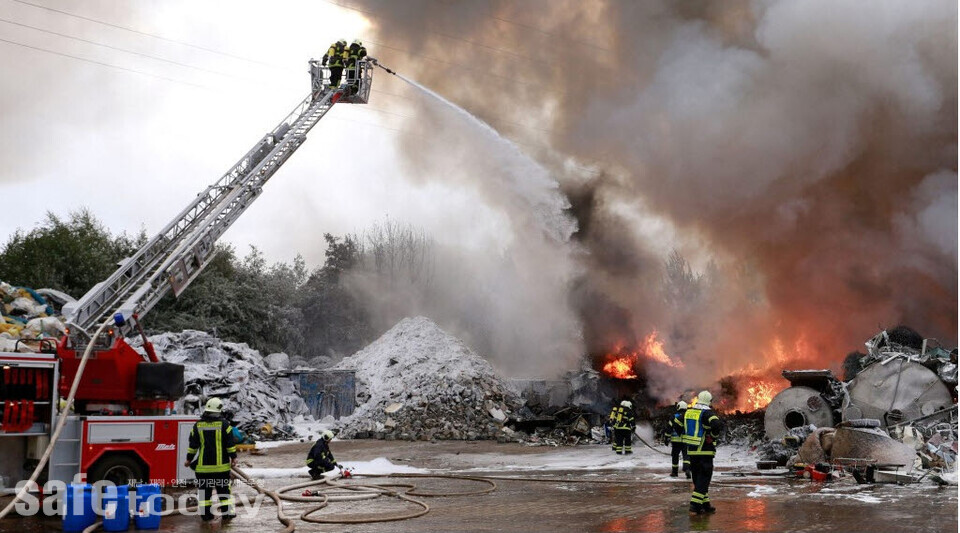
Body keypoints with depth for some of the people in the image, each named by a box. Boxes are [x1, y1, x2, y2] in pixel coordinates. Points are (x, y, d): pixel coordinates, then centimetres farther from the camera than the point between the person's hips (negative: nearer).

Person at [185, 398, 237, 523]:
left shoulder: (198, 426, 2)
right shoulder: (223, 425, -6)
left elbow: (193, 445, 5)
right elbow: (230, 443, -7)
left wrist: (189, 459, 14)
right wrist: (233, 457, 1)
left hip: (203, 465, 2)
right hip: (221, 464, -2)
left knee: (204, 489, 8)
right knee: (223, 489, 8)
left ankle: (206, 513, 8)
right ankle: (226, 512, 10)